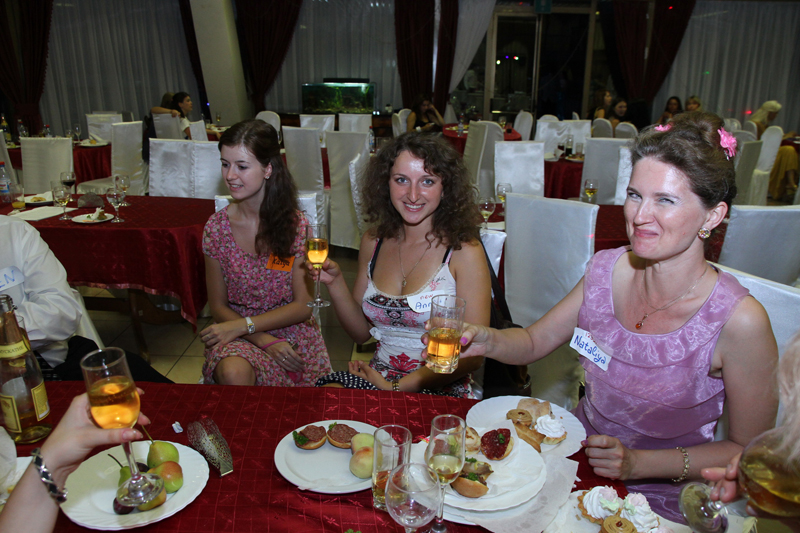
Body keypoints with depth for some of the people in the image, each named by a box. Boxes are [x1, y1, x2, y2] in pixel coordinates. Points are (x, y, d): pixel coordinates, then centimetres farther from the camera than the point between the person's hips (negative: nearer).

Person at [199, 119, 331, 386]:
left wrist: (242, 325, -15)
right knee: (234, 374, -32)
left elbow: (303, 306, -7)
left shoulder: (296, 224, -9)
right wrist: (265, 341, -13)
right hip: (240, 338, 1)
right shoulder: (216, 226, -4)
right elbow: (218, 307, 1)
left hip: (292, 333, -1)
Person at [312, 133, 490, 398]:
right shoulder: (373, 242, 5)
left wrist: (397, 387, -15)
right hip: (377, 377, 4)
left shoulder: (464, 251, -10)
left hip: (439, 390, -4)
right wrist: (335, 283, -4)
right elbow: (361, 332, 12)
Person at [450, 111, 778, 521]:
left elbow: (749, 450, -9)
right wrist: (488, 340, -18)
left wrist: (638, 463, -19)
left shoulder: (739, 321, -21)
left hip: (659, 502, -3)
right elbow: (535, 341, 2)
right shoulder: (607, 269, -9)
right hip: (577, 459, 4)